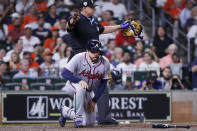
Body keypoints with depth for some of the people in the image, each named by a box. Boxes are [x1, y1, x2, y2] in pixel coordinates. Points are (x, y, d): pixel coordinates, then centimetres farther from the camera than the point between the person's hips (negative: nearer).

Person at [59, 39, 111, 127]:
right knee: (81, 88, -42)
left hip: (89, 93, 4)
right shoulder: (79, 58, -21)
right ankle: (78, 117, -29)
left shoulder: (105, 63, -12)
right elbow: (64, 73, -26)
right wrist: (79, 80, -41)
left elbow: (103, 84, -4)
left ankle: (65, 111, 25)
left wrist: (94, 100, -10)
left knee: (90, 123, 0)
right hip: (73, 86, -4)